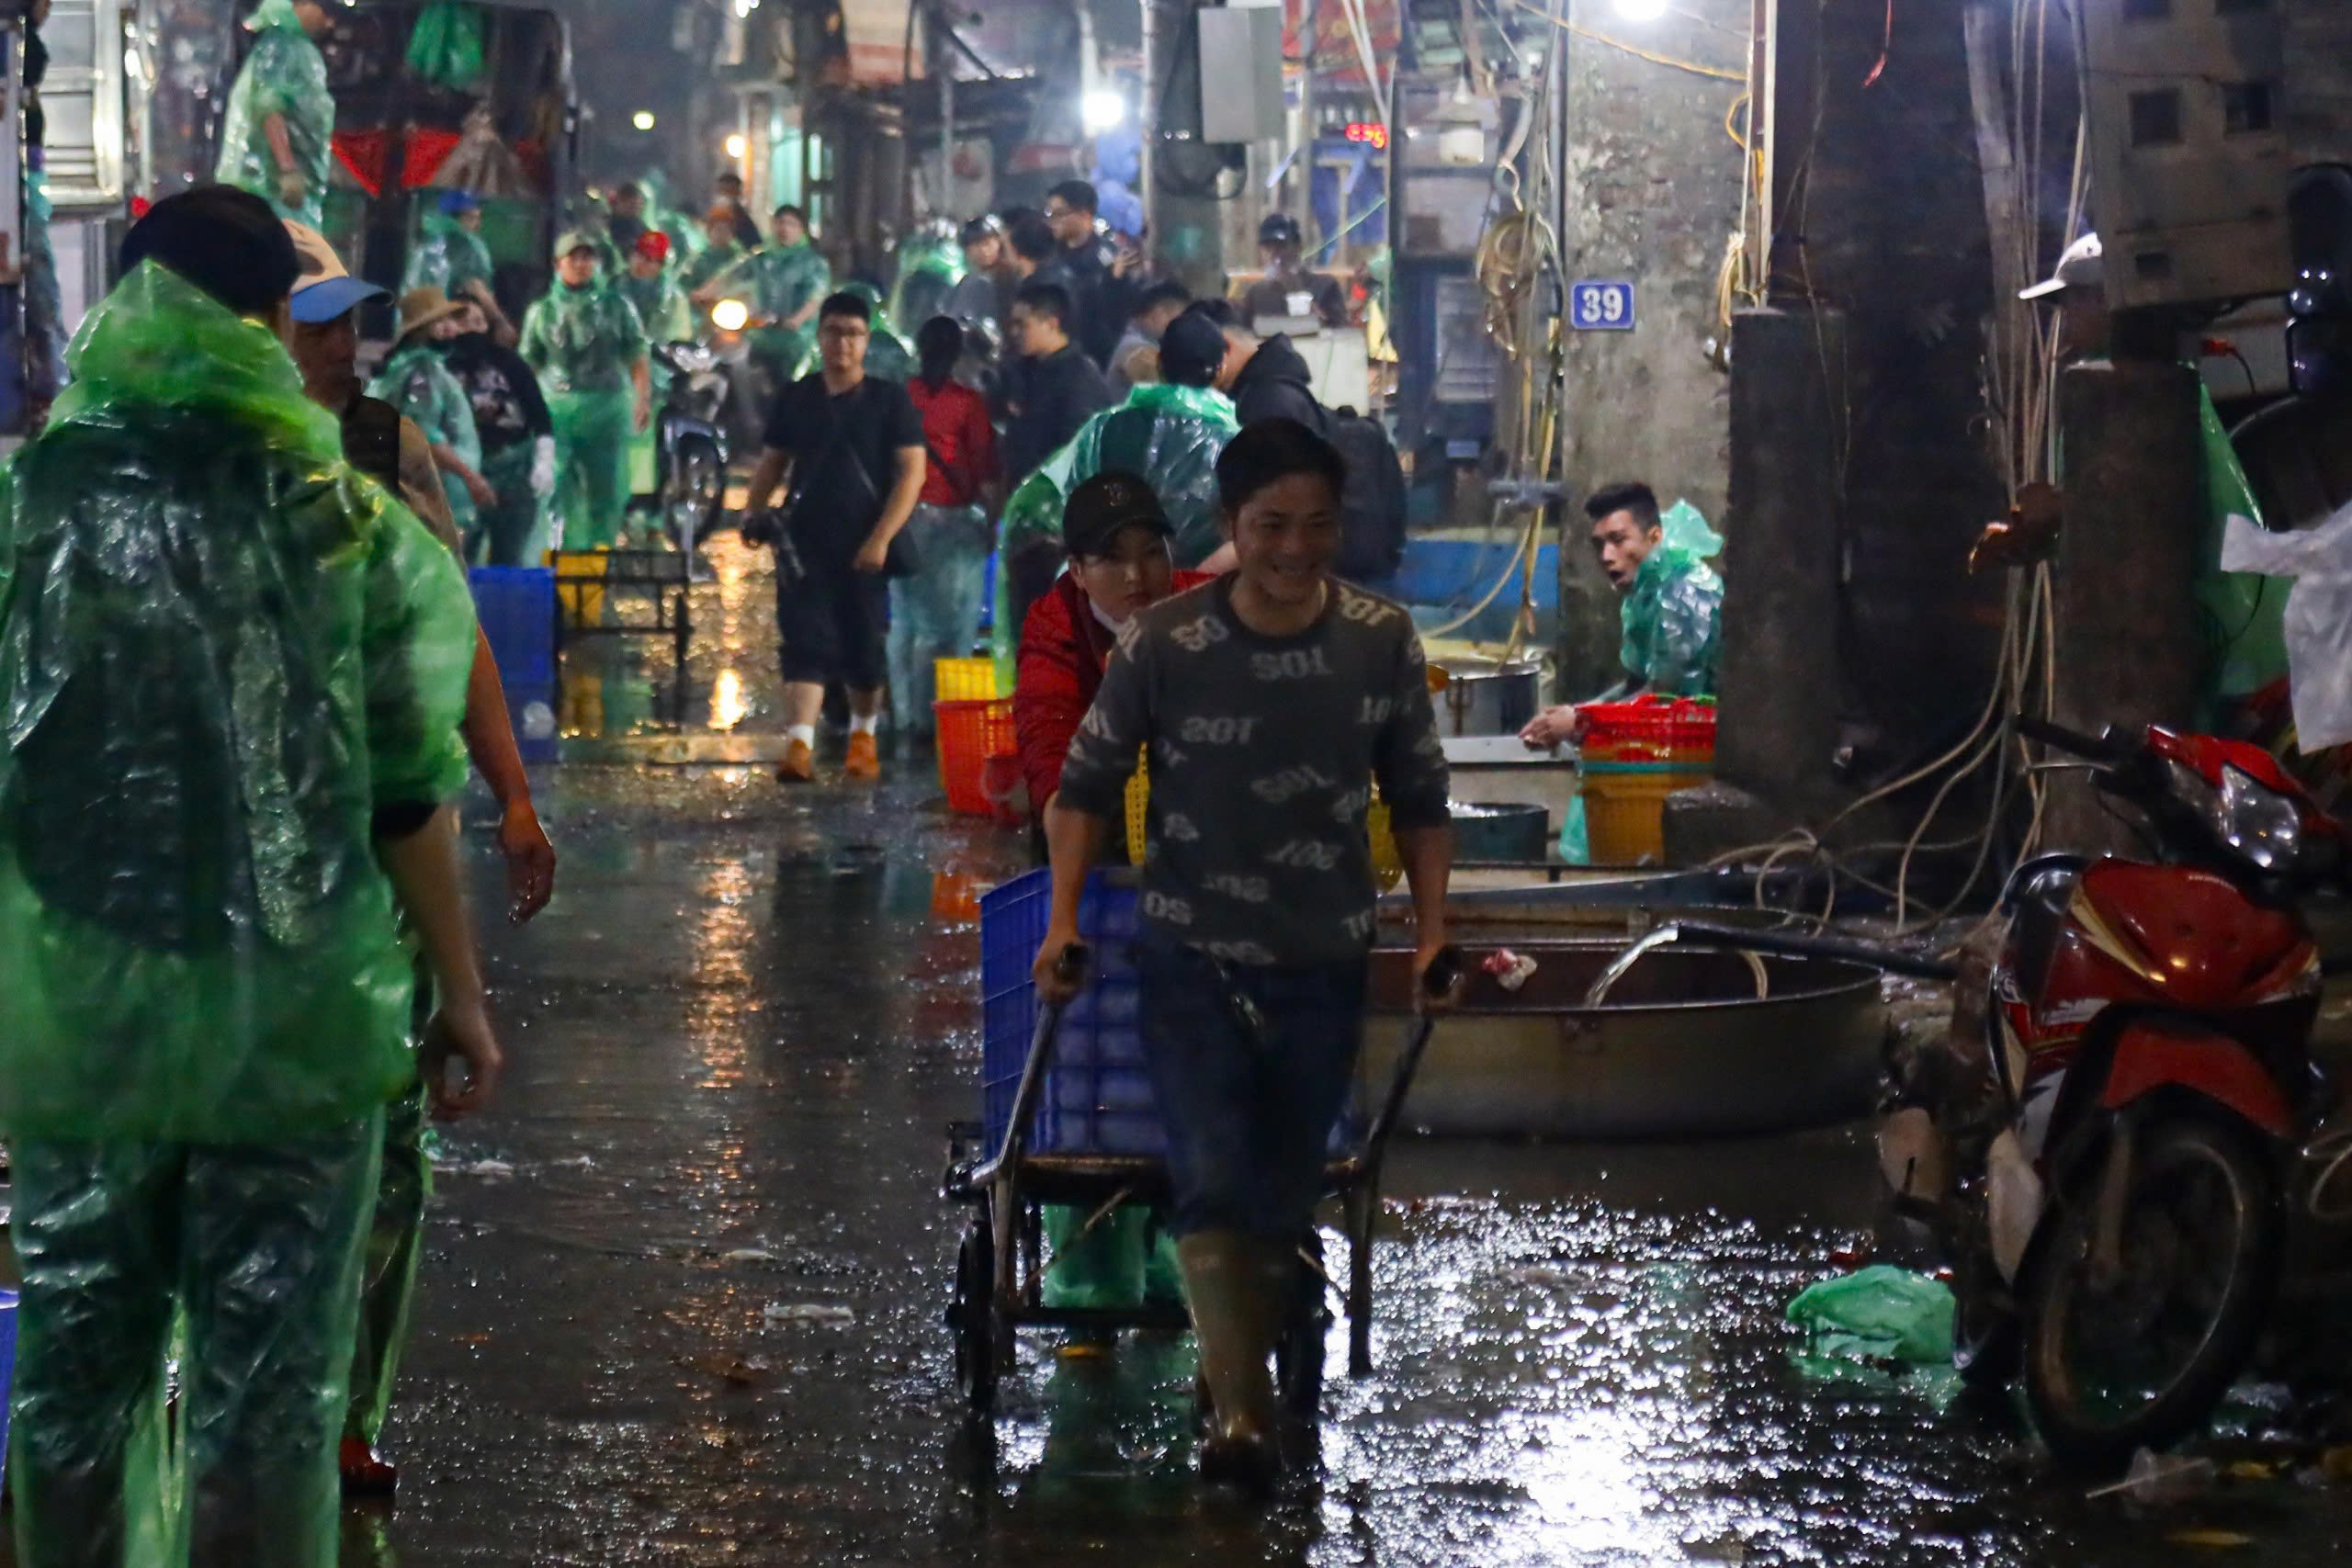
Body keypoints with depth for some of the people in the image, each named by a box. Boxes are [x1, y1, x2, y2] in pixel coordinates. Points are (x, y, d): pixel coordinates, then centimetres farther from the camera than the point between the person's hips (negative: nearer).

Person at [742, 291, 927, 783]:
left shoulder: (889, 400, -1)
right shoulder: (795, 398, 8)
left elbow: (912, 471, -6)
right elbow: (771, 465, 14)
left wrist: (881, 539, -16)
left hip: (866, 547, -1)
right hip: (805, 543, 1)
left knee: (865, 649, 8)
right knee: (805, 643, -10)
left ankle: (863, 738, 29)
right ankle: (799, 748, -18)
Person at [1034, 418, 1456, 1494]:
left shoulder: (1381, 642, -4)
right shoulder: (1163, 644, -11)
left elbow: (1419, 801, 6)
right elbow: (1086, 788, -1)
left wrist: (1431, 932, -2)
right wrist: (1063, 921, -10)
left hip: (1323, 969, 3)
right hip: (1191, 961, -3)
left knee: (1284, 1200, 11)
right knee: (1211, 1182, -18)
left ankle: (1235, 1380, 30)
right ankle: (1240, 1412, -23)